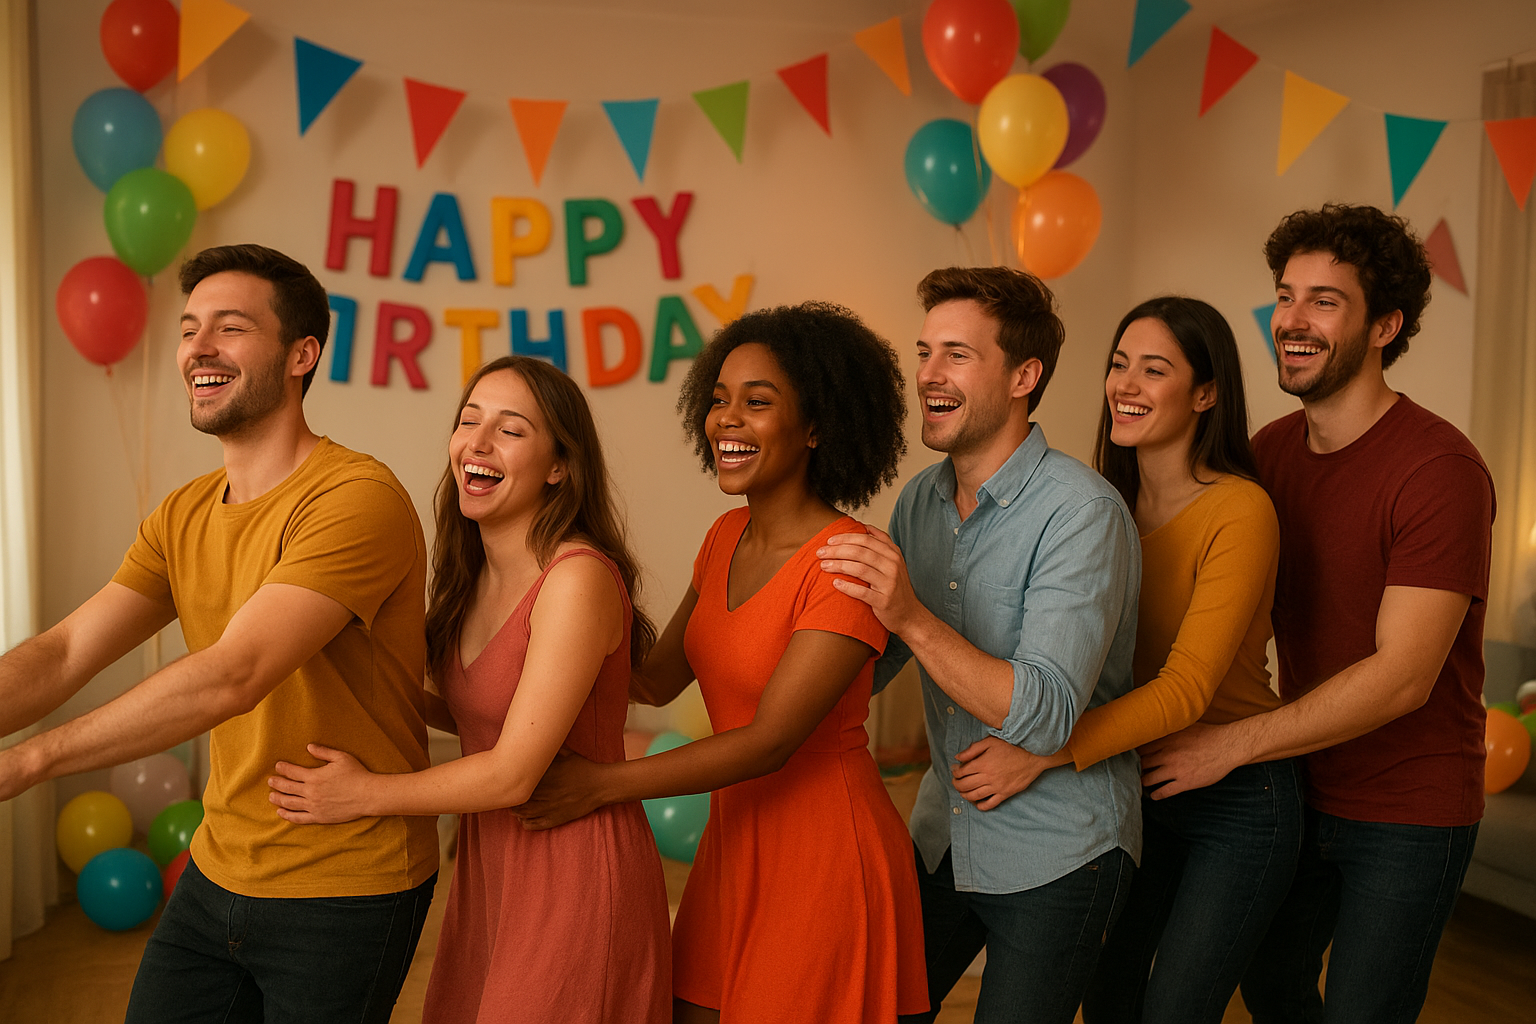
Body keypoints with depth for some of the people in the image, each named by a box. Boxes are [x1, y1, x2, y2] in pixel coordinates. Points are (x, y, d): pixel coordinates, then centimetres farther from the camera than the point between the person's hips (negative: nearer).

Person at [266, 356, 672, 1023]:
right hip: (487, 862, 8)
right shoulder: (472, 576, 4)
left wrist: (364, 795, -11)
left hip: (574, 870, -8)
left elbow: (512, 773, -21)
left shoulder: (579, 578, -22)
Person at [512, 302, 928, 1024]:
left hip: (824, 849, -7)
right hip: (733, 838, 7)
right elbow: (656, 680, 12)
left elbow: (769, 742, -23)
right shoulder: (727, 537, 5)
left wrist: (601, 783, -23)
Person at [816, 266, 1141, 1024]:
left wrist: (914, 618, -38)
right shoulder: (919, 500, 1)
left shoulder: (1081, 512, -21)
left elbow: (1046, 717, -30)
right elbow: (860, 670, 10)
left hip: (1056, 857, -6)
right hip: (944, 834, 7)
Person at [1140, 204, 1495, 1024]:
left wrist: (1230, 746, -25)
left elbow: (1402, 677, -26)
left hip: (1408, 811, -6)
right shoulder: (1271, 450, 0)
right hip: (1302, 790, 7)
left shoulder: (1440, 469, -22)